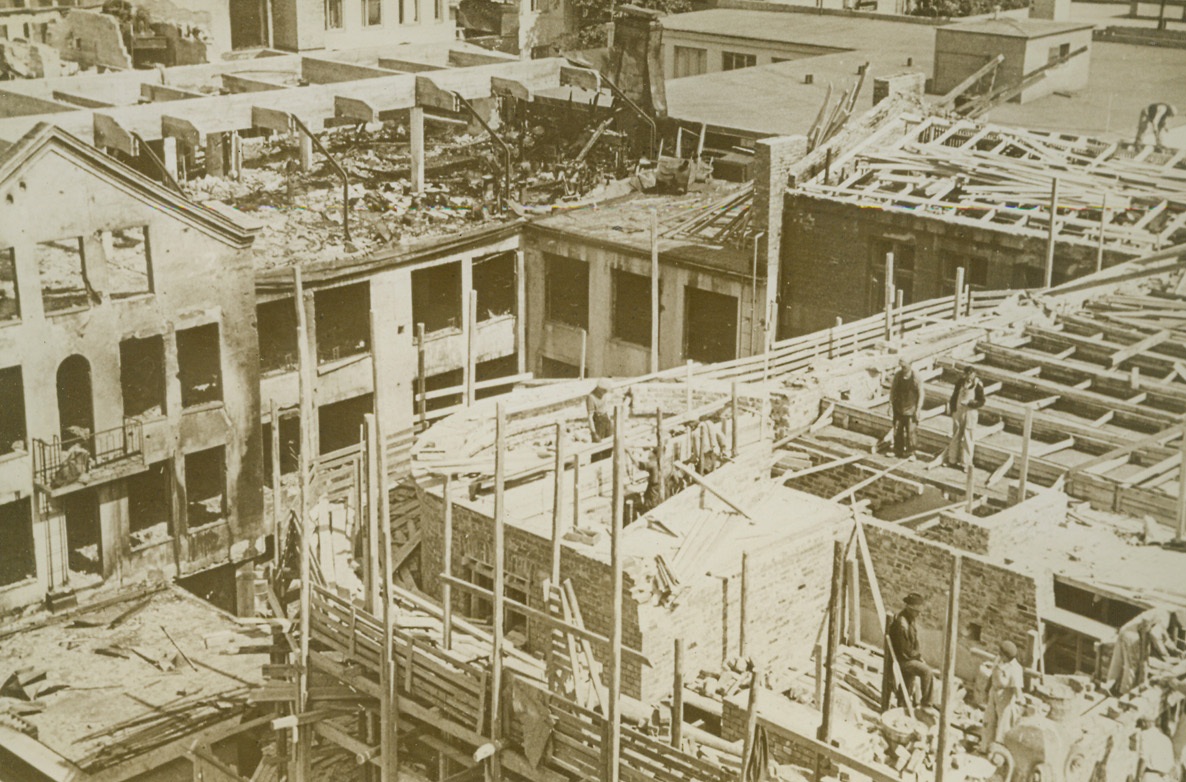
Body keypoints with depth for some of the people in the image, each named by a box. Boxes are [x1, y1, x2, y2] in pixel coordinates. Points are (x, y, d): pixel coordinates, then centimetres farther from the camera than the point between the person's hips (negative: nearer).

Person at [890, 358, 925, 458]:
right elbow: (892, 389, 7)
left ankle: (910, 452, 14)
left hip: (911, 408, -3)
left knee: (910, 431, 0)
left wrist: (918, 409, -11)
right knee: (897, 430, 10)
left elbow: (921, 394, -9)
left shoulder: (916, 377, -15)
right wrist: (891, 403, 3)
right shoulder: (897, 375, -5)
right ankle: (898, 450, 25)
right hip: (899, 407, 3)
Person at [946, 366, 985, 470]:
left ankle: (965, 463, 10)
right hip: (958, 411, 4)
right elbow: (954, 395, 9)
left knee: (967, 439, 1)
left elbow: (981, 402, -11)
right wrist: (952, 407, 1)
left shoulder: (978, 385, -13)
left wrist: (969, 403, -23)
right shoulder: (961, 382, -1)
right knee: (955, 436, 13)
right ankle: (952, 460, 25)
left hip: (970, 413, -4)